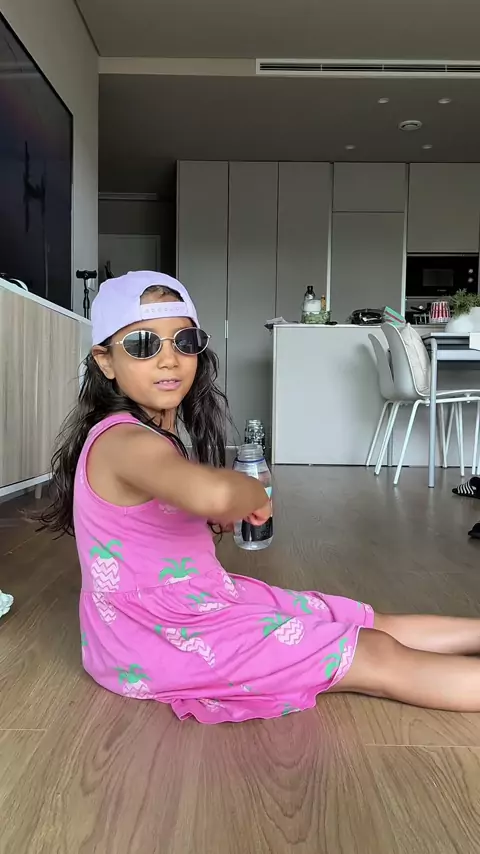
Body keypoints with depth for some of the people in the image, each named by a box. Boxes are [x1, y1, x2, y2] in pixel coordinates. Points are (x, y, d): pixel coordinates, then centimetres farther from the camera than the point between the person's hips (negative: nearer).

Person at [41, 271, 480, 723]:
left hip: (197, 601, 9)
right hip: (163, 638, -9)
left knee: (374, 627, 9)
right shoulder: (125, 441, -25)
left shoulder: (155, 434, 7)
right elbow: (213, 494, -45)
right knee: (377, 657, -6)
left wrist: (236, 506, 2)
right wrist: (254, 492, -24)